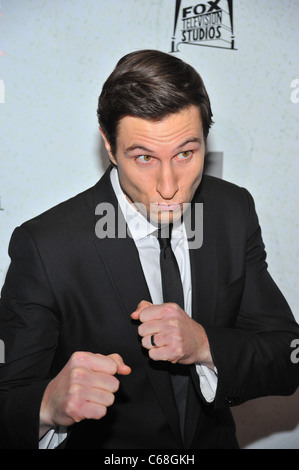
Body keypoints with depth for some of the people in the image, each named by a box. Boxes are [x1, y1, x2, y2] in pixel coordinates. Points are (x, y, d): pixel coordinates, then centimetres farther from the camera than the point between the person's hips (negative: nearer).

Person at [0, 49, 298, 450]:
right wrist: (49, 407, -39)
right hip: (103, 447, -2)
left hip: (215, 440, 3)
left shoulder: (236, 210, -8)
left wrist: (204, 346, -24)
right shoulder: (44, 248, -21)